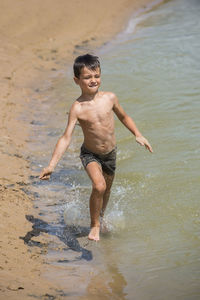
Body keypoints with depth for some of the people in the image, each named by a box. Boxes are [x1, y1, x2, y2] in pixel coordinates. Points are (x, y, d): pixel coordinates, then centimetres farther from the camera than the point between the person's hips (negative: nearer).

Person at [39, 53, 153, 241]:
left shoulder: (109, 98, -11)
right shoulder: (77, 108, -21)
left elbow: (123, 117, 9)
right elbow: (66, 138, -23)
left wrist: (138, 135, 1)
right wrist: (51, 165, -30)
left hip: (110, 153, 4)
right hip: (90, 154, -4)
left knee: (106, 190, 19)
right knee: (99, 186, -26)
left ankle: (100, 217, 49)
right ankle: (95, 225, -4)